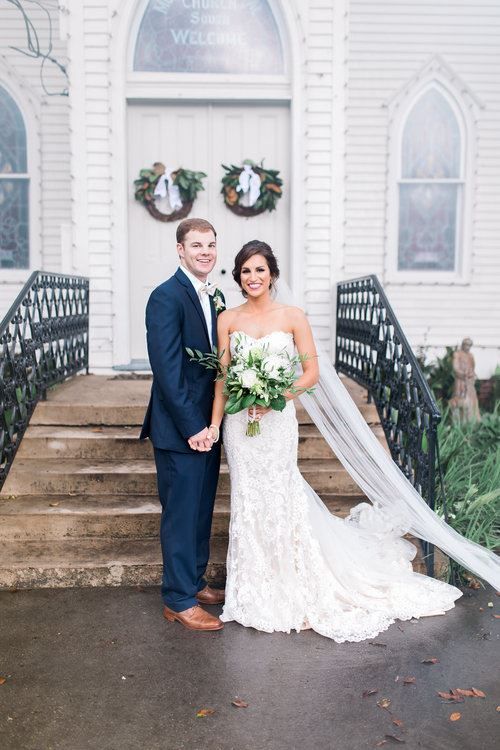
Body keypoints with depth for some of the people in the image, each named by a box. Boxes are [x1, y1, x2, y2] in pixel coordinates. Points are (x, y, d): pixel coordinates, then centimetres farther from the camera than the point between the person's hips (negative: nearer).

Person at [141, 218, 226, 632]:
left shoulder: (213, 296, 12)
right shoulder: (166, 297, -14)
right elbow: (167, 369, -20)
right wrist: (192, 427, -20)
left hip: (207, 425, 8)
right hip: (180, 427, -8)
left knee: (202, 510, 18)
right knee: (181, 513, 2)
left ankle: (195, 582, 34)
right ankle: (179, 600, 17)